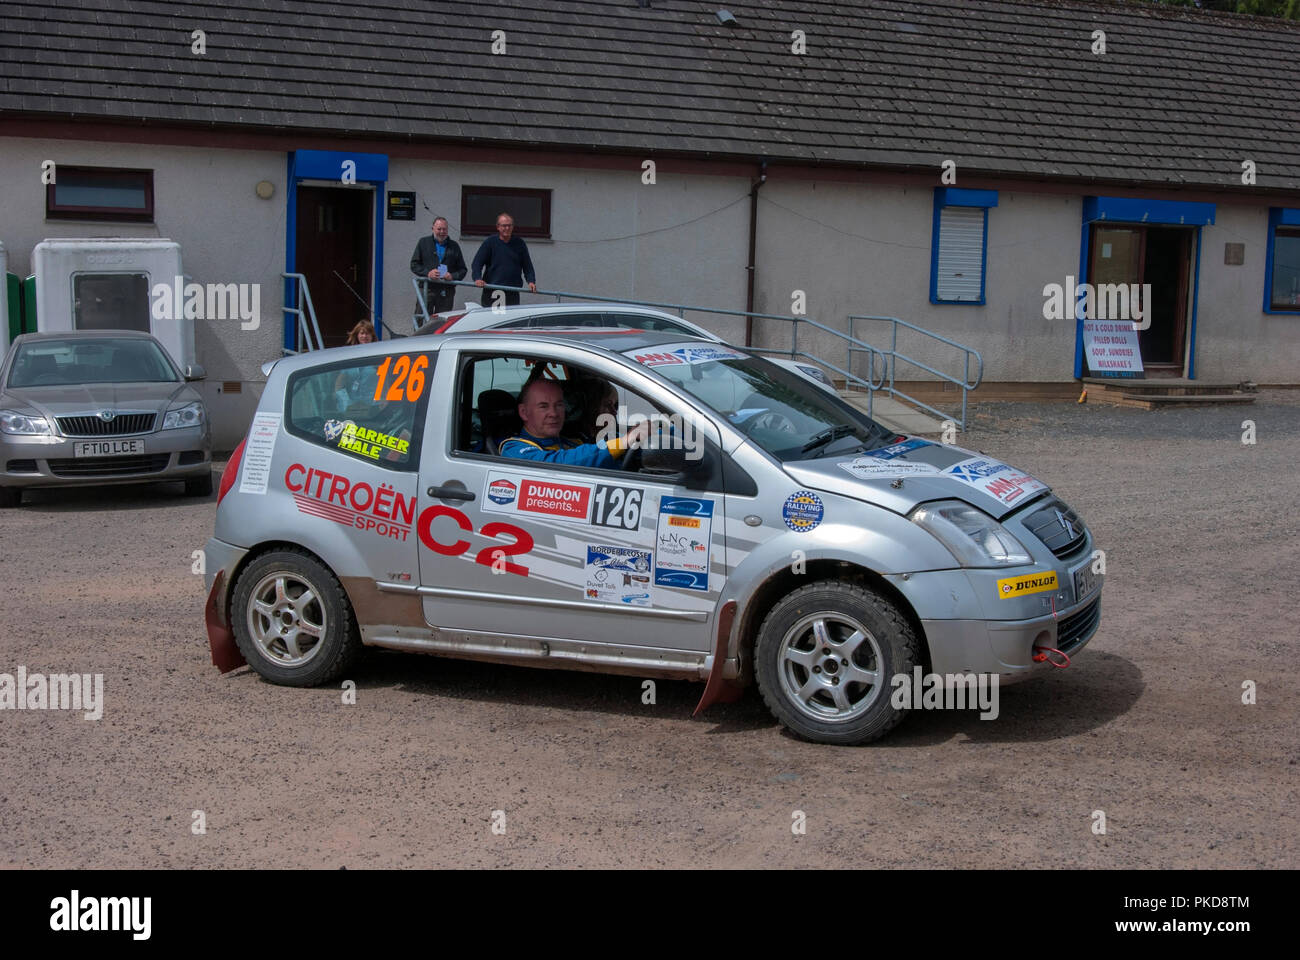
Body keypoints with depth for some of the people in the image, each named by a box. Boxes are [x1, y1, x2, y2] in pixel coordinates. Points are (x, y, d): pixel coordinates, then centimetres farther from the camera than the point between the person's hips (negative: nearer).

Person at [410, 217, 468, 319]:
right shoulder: (423, 242, 11)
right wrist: (427, 272, -10)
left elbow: (463, 269, 15)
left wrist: (453, 276, -6)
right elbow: (414, 265, 7)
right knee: (421, 320, -7)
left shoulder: (454, 246, 14)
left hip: (446, 293, 1)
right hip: (427, 289, -1)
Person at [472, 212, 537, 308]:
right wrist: (477, 278, -18)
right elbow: (477, 263, 0)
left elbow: (528, 266, 13)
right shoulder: (490, 242, 4)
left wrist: (531, 281, -4)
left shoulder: (520, 244, 11)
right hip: (491, 292, -2)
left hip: (513, 292, 2)